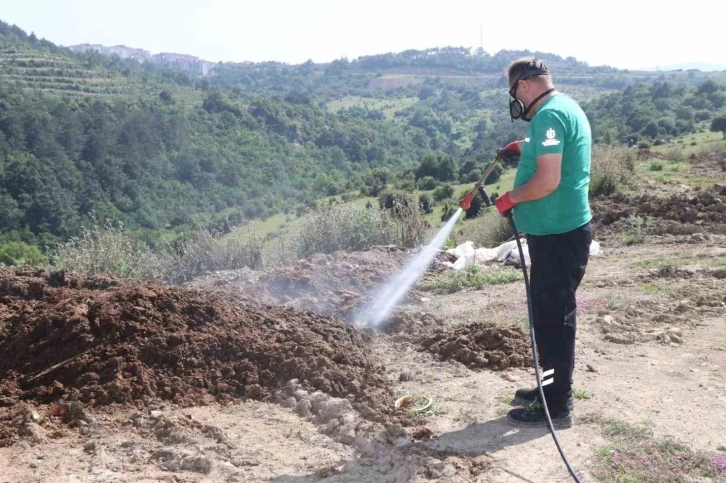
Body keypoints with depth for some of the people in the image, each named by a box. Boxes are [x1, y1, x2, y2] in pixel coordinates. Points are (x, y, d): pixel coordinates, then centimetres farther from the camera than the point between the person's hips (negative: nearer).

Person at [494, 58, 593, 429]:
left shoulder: (549, 114, -18)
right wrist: (526, 150, 22)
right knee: (554, 314, 18)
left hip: (557, 235, -10)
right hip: (562, 230, 10)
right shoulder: (566, 107, 15)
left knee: (551, 318, -1)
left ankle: (556, 406, 11)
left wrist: (511, 198, -12)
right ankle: (555, 388, 32)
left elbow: (547, 181, -26)